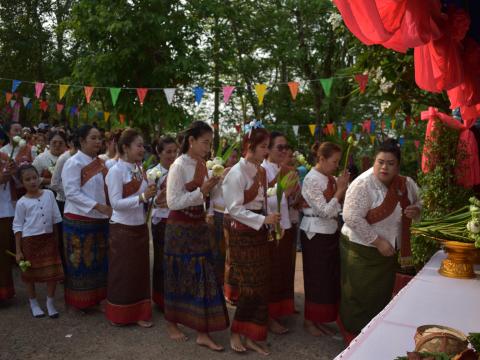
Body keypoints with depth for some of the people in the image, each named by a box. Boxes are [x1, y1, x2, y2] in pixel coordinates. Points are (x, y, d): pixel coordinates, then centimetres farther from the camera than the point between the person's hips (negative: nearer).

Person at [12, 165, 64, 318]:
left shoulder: (49, 194, -1)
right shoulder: (22, 202, -8)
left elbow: (55, 219, 6)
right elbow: (17, 227, -4)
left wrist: (57, 239, 7)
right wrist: (18, 251, -5)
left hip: (48, 238, 2)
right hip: (29, 240, -2)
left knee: (53, 271, 2)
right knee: (30, 273, 10)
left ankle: (50, 302, 20)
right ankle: (33, 303, 29)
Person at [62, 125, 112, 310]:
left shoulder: (100, 163, 10)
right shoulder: (73, 163, -11)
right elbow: (71, 192, -19)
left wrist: (107, 207, 3)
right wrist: (98, 206, -23)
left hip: (100, 219, 7)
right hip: (79, 220, -7)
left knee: (99, 260, 12)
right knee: (82, 262, 3)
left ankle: (98, 297, 24)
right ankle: (80, 301, 17)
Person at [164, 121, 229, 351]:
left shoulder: (202, 165, 6)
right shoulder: (178, 166, -15)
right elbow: (173, 202, -20)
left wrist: (213, 187, -1)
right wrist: (201, 191, -26)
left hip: (199, 226, 7)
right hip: (180, 228, -6)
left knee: (203, 276, 6)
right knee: (179, 276, 7)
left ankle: (202, 332, 17)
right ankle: (171, 324, 29)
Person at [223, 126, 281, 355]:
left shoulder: (261, 171, 10)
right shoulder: (237, 172, -13)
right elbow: (235, 209, -18)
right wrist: (264, 220, -21)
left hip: (259, 231, 8)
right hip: (242, 232, -8)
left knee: (261, 284, 8)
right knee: (251, 285, -3)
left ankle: (251, 336, 20)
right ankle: (236, 333, 15)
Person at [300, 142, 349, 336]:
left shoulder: (331, 179, 6)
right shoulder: (311, 180, -16)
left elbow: (339, 206, 10)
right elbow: (325, 211, -20)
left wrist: (343, 187, -3)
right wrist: (340, 189, -15)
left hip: (331, 233, 8)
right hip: (315, 235, -8)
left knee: (330, 277, 13)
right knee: (317, 279, 4)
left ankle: (319, 319, 28)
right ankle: (309, 320, 22)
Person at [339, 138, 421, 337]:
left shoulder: (406, 184, 1)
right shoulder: (363, 185, -20)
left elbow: (418, 203, 18)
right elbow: (352, 218, -25)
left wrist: (416, 210, -8)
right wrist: (378, 241, -23)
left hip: (389, 252, 7)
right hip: (361, 250, -6)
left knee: (382, 296, 18)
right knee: (360, 299, 3)